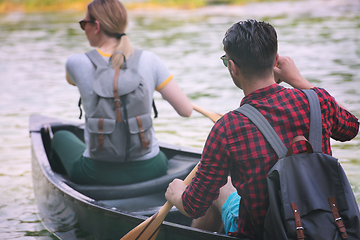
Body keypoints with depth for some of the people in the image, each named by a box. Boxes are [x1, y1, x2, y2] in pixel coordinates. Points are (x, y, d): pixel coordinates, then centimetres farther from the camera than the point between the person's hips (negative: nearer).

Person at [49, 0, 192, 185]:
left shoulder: (77, 64, -12)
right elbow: (186, 110, -9)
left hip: (97, 175, -1)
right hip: (148, 171, 1)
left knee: (61, 137, 33)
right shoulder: (149, 61, -10)